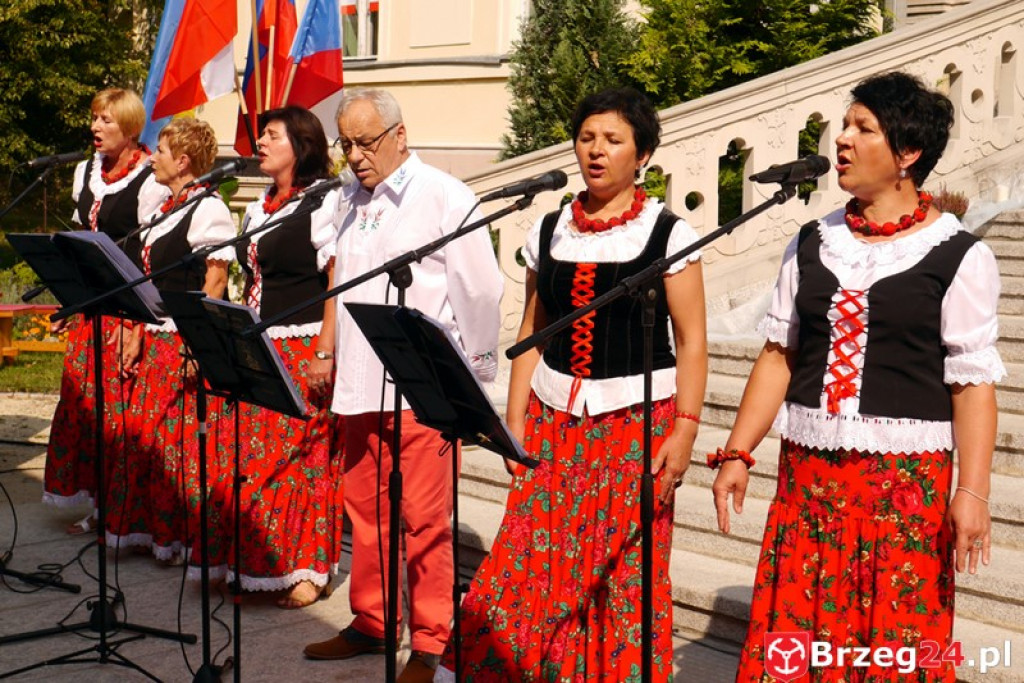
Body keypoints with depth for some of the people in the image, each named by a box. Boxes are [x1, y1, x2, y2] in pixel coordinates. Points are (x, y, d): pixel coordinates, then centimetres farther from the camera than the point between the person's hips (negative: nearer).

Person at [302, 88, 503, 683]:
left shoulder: (446, 198, -7)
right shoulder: (352, 202, 15)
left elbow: (479, 293, -7)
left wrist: (473, 378, -4)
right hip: (361, 385, 7)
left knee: (424, 520, -2)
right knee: (367, 511, 14)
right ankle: (371, 623, 27)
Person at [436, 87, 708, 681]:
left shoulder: (668, 233, -2)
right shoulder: (550, 230, 9)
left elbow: (691, 342, -4)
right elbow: (531, 333, 12)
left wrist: (685, 429, -11)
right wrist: (515, 420, 6)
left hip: (637, 417, -3)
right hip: (555, 416, 4)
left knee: (626, 571, -1)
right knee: (530, 560, -2)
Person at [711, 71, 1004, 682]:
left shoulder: (958, 257, -4)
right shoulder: (814, 244, 9)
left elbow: (973, 381, -7)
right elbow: (780, 353, 10)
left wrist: (973, 490, -14)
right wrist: (738, 453, 6)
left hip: (905, 477, -4)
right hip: (809, 471, 4)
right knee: (791, 634, 7)